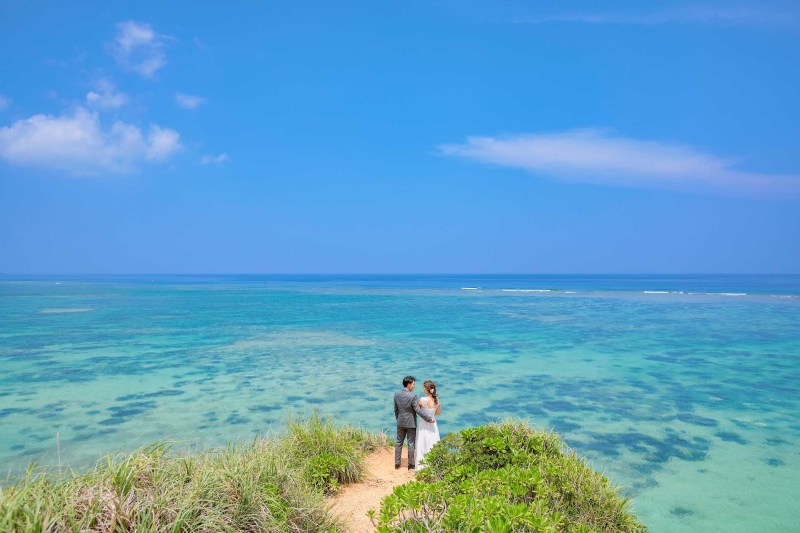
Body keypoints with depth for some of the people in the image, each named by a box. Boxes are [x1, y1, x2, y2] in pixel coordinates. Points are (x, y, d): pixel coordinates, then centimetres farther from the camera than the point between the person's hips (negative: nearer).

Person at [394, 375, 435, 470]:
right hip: (411, 423, -4)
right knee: (411, 444, 8)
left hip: (400, 422, 5)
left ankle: (397, 463, 22)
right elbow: (418, 410, -21)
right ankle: (411, 465, 18)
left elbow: (396, 409, 5)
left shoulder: (396, 394, -5)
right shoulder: (413, 396, -22)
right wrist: (429, 418, -13)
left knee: (399, 442, 16)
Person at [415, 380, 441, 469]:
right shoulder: (437, 400, -8)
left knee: (423, 446, 10)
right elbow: (438, 413, 7)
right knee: (433, 446, 15)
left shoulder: (422, 400, -21)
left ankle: (422, 466, 18)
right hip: (433, 425, 4)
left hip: (424, 426, -4)